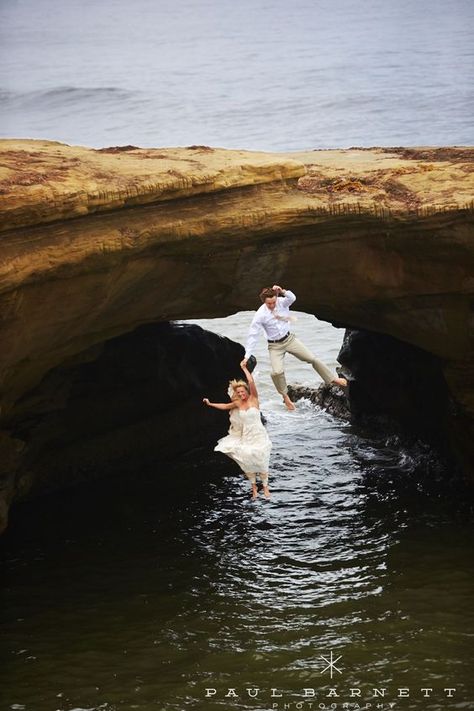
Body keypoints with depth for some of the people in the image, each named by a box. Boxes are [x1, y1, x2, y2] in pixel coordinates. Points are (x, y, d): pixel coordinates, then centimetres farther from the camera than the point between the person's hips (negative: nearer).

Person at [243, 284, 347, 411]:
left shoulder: (282, 302, -14)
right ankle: (285, 397, 3)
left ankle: (333, 379, 15)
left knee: (312, 358, 0)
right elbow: (252, 335, -18)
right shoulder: (260, 315, -20)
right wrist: (247, 355, -20)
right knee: (277, 372, -21)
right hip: (275, 346, -3)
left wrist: (282, 291, -55)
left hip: (289, 339, 3)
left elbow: (292, 298, -37)